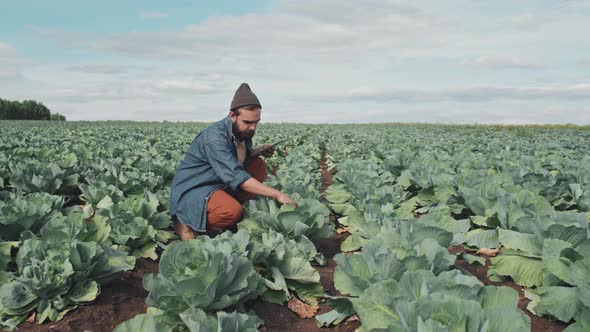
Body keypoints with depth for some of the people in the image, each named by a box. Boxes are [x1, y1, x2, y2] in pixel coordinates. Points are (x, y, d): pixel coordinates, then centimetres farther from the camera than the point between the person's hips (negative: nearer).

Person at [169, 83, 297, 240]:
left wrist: (259, 151, -6)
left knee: (259, 165, -4)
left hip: (221, 184, 8)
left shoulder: (243, 131, -2)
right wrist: (277, 194, -34)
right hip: (192, 190, -8)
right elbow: (236, 177, -33)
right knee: (232, 211, -35)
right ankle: (186, 222, -8)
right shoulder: (215, 136, -28)